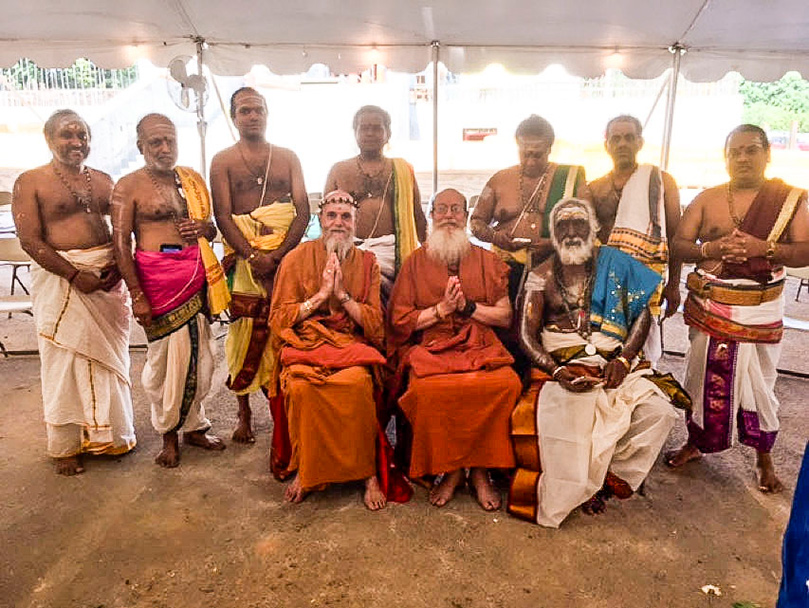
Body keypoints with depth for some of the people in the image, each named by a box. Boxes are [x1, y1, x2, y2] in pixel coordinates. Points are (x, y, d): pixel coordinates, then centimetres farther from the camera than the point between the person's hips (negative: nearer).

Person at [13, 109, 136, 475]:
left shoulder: (103, 180, 12)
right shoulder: (30, 182, -2)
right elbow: (30, 240, -10)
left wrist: (118, 267, -7)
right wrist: (75, 275, -19)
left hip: (107, 276, 4)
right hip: (61, 279, -4)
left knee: (109, 356, 12)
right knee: (65, 361, 3)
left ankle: (108, 434, 29)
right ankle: (65, 447, 18)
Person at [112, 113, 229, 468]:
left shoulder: (192, 179, 14)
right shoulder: (128, 186, -1)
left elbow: (212, 228, 22)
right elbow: (121, 243, -6)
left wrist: (204, 228, -4)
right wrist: (136, 295, -12)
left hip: (198, 275, 5)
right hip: (158, 277, -4)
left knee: (199, 353, 9)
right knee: (165, 356, 2)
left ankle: (194, 427, 26)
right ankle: (168, 433, 21)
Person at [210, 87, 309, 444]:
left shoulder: (288, 158, 12)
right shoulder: (223, 161, 9)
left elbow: (303, 211, 2)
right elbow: (223, 215, -1)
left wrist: (275, 256, -10)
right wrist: (252, 256, -15)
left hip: (286, 255, 1)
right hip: (244, 257, -1)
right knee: (245, 335, 1)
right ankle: (244, 413, 14)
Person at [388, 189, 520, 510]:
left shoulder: (487, 260, 15)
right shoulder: (415, 261, 12)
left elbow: (505, 316, 11)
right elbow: (400, 320, 6)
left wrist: (468, 306, -5)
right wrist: (442, 309, -6)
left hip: (481, 346, 1)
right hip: (431, 348, -1)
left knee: (507, 384, -30)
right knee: (428, 389, -33)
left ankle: (481, 471, -10)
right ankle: (449, 470, -9)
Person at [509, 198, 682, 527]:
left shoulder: (615, 264, 12)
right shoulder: (542, 276, 8)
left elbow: (642, 314, 6)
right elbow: (527, 334, 0)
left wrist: (623, 358, -12)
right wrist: (557, 371, -18)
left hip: (612, 361, 2)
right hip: (561, 364, -2)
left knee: (659, 412, -22)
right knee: (561, 417, -34)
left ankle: (609, 476, -2)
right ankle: (562, 495, -9)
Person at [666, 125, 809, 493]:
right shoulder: (707, 199, 5)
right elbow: (678, 245, 1)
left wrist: (764, 248, -22)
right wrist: (712, 248, -18)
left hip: (760, 310, -1)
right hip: (709, 306, 1)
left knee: (759, 381, 6)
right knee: (704, 375, 10)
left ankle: (764, 458, 25)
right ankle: (695, 443, 28)